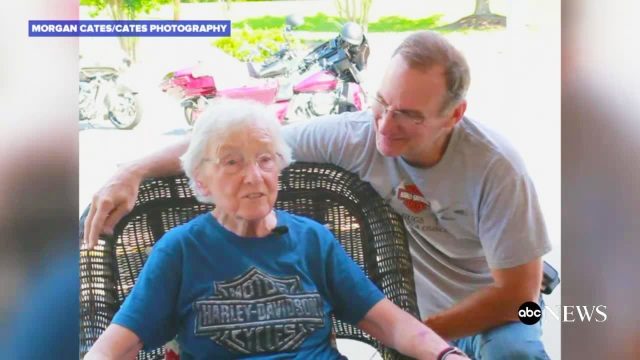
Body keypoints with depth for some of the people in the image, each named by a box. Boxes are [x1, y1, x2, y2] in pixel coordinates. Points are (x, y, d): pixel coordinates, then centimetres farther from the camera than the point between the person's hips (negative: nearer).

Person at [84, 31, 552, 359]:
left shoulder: (495, 168, -27)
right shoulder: (358, 134, -20)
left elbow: (518, 292, -20)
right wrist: (134, 173, -26)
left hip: (492, 315, -2)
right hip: (417, 310, 3)